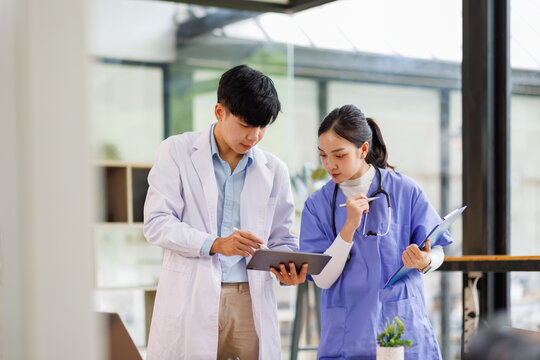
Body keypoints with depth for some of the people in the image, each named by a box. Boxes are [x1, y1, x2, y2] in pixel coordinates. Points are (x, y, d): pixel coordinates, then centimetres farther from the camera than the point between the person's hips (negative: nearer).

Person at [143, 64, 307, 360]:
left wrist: (288, 268, -4)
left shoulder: (274, 170, 14)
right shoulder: (177, 152, 4)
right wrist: (215, 244, -16)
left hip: (250, 301, 3)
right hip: (191, 300, -2)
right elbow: (156, 224, -3)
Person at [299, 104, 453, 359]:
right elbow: (322, 279, -6)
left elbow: (437, 252, 3)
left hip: (403, 330, 0)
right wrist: (349, 227, -17)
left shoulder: (406, 192, -1)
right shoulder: (317, 204, 2)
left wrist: (424, 262, -20)